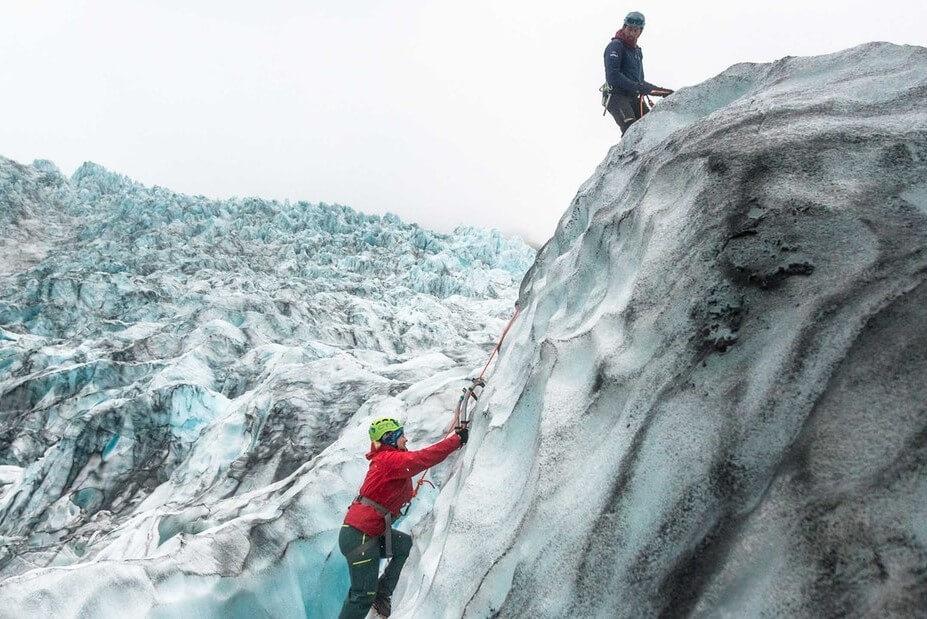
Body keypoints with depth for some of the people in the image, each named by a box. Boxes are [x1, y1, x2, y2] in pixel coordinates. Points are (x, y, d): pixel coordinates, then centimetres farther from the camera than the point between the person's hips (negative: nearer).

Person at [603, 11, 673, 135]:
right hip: (617, 96, -8)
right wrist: (637, 87, -23)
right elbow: (613, 76, -18)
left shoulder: (637, 51, 23)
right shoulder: (615, 46, -3)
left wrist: (662, 91, 18)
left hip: (634, 98, 8)